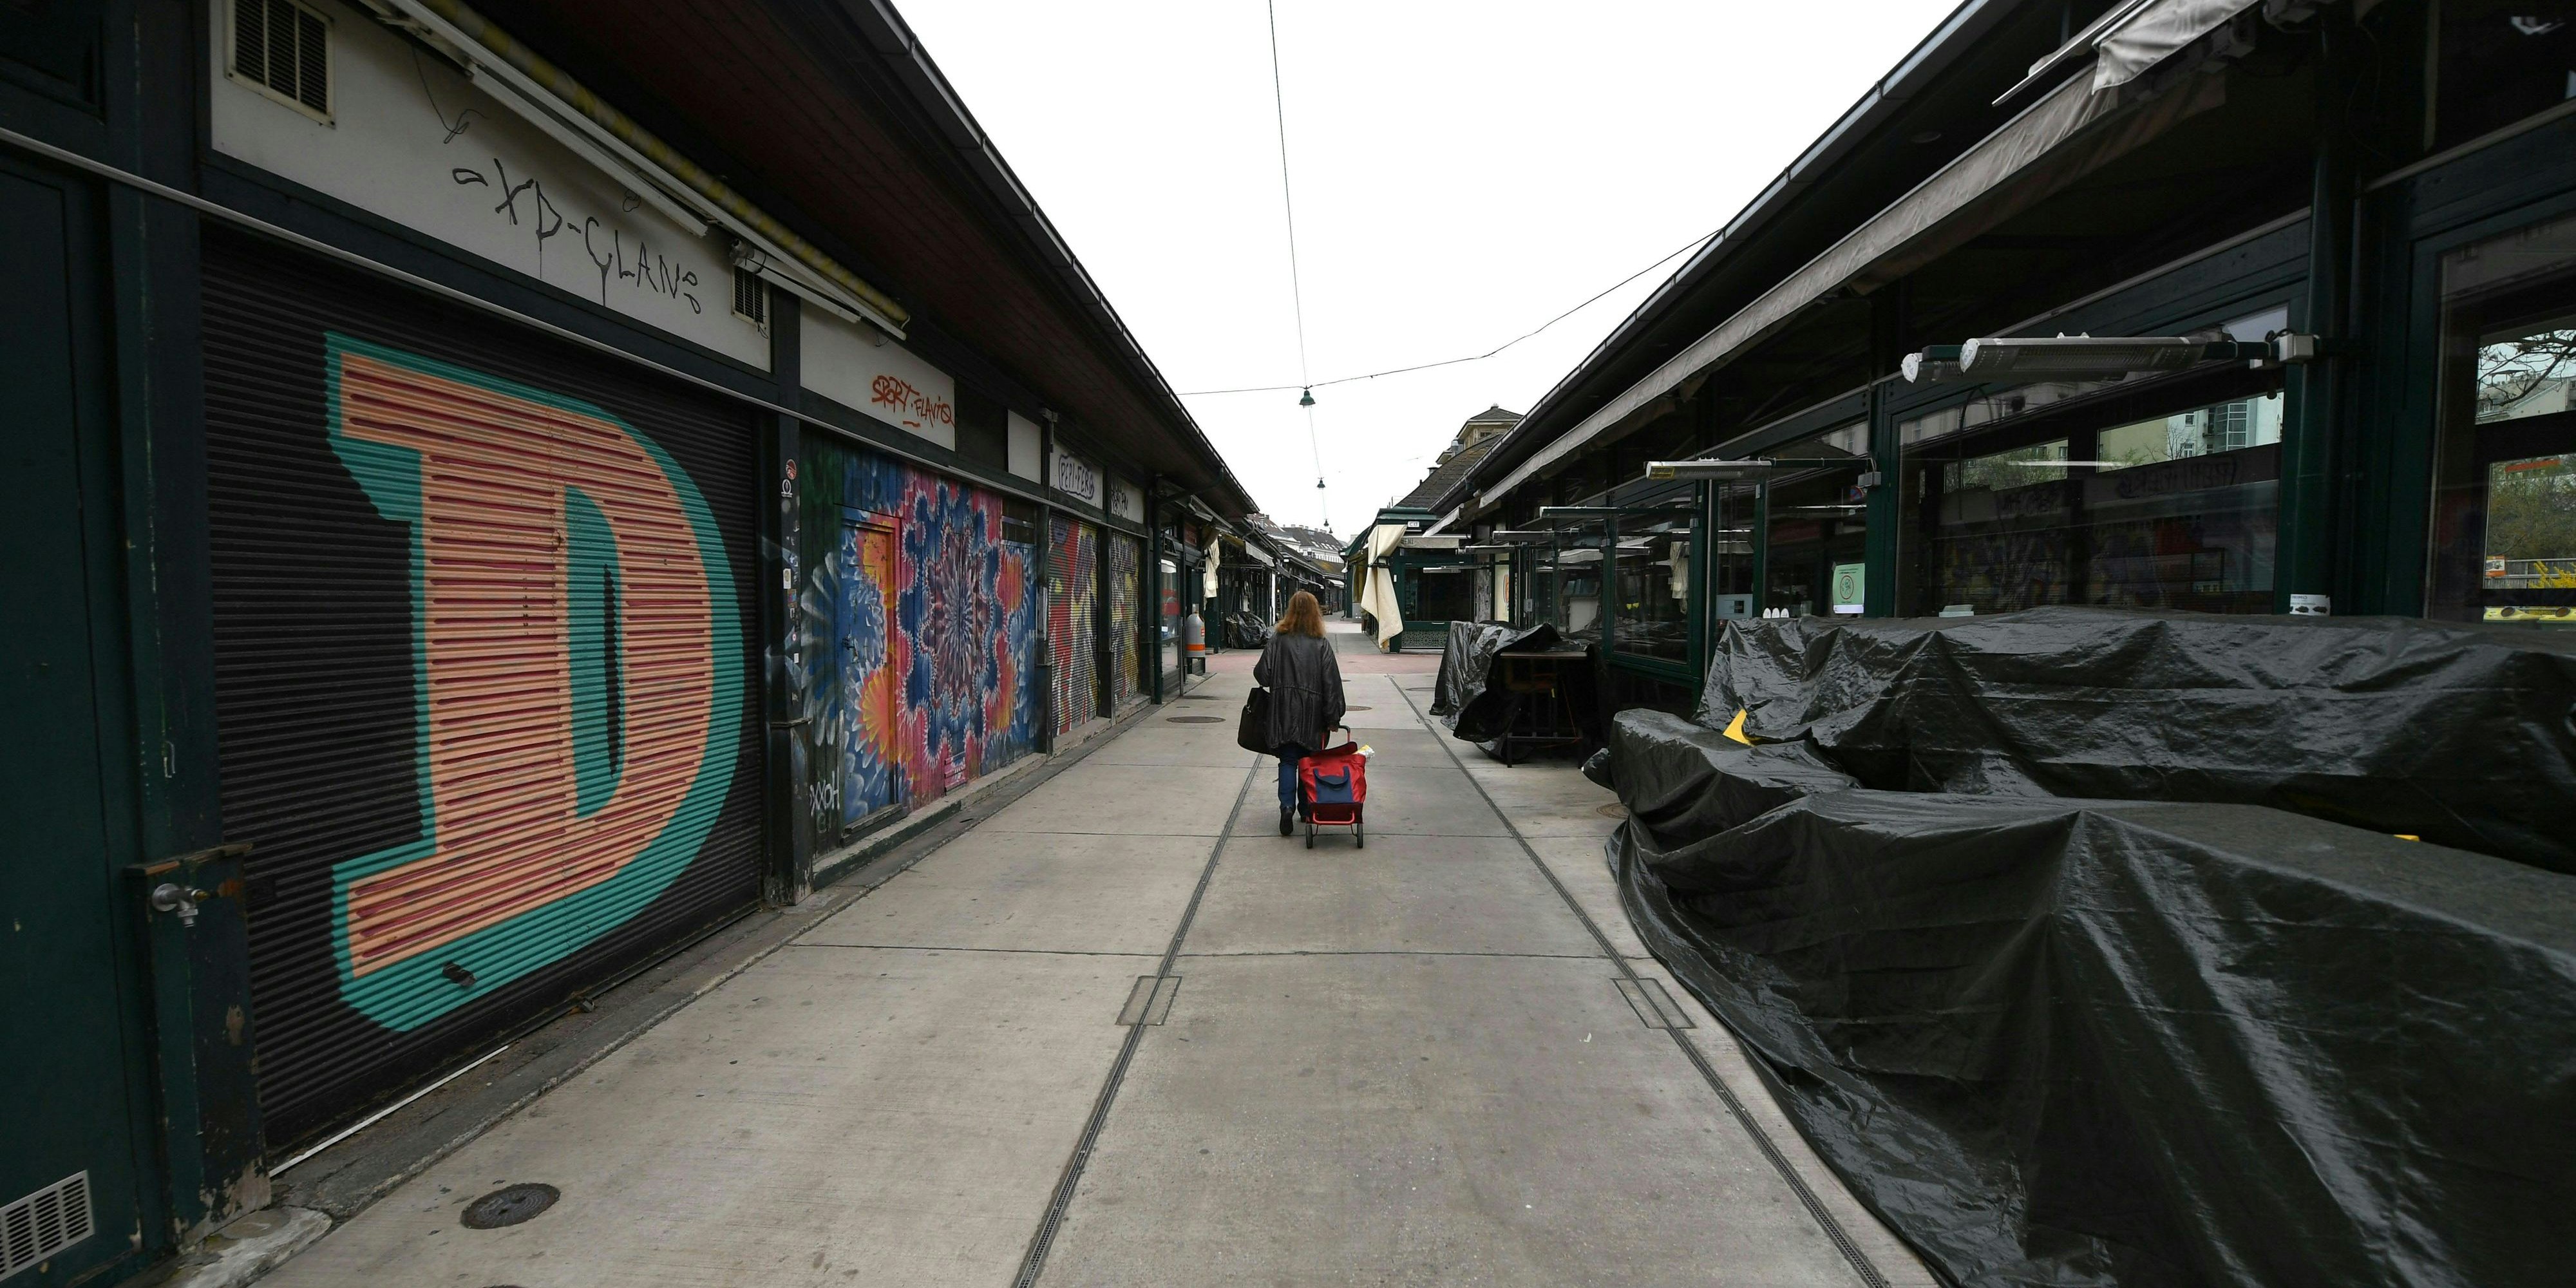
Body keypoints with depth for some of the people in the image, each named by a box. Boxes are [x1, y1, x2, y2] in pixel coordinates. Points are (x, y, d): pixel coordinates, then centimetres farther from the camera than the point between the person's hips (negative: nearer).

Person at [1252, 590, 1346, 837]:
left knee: (1288, 760, 4)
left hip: (1283, 711, 0)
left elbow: (1262, 674, -4)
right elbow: (1331, 684, -4)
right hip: (1311, 714, 0)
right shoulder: (1322, 644, -4)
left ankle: (1287, 806, -11)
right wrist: (1333, 718, 1)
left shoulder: (1278, 640, -4)